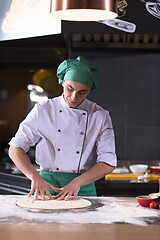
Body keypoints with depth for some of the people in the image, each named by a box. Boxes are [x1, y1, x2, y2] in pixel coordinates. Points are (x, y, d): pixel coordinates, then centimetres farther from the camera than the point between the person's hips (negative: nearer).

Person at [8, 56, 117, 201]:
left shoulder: (101, 116, 2)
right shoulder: (43, 110, 1)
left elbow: (108, 164, -2)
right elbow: (16, 149, 1)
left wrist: (78, 182, -16)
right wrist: (35, 177, -14)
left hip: (83, 189, 0)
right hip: (46, 185, 0)